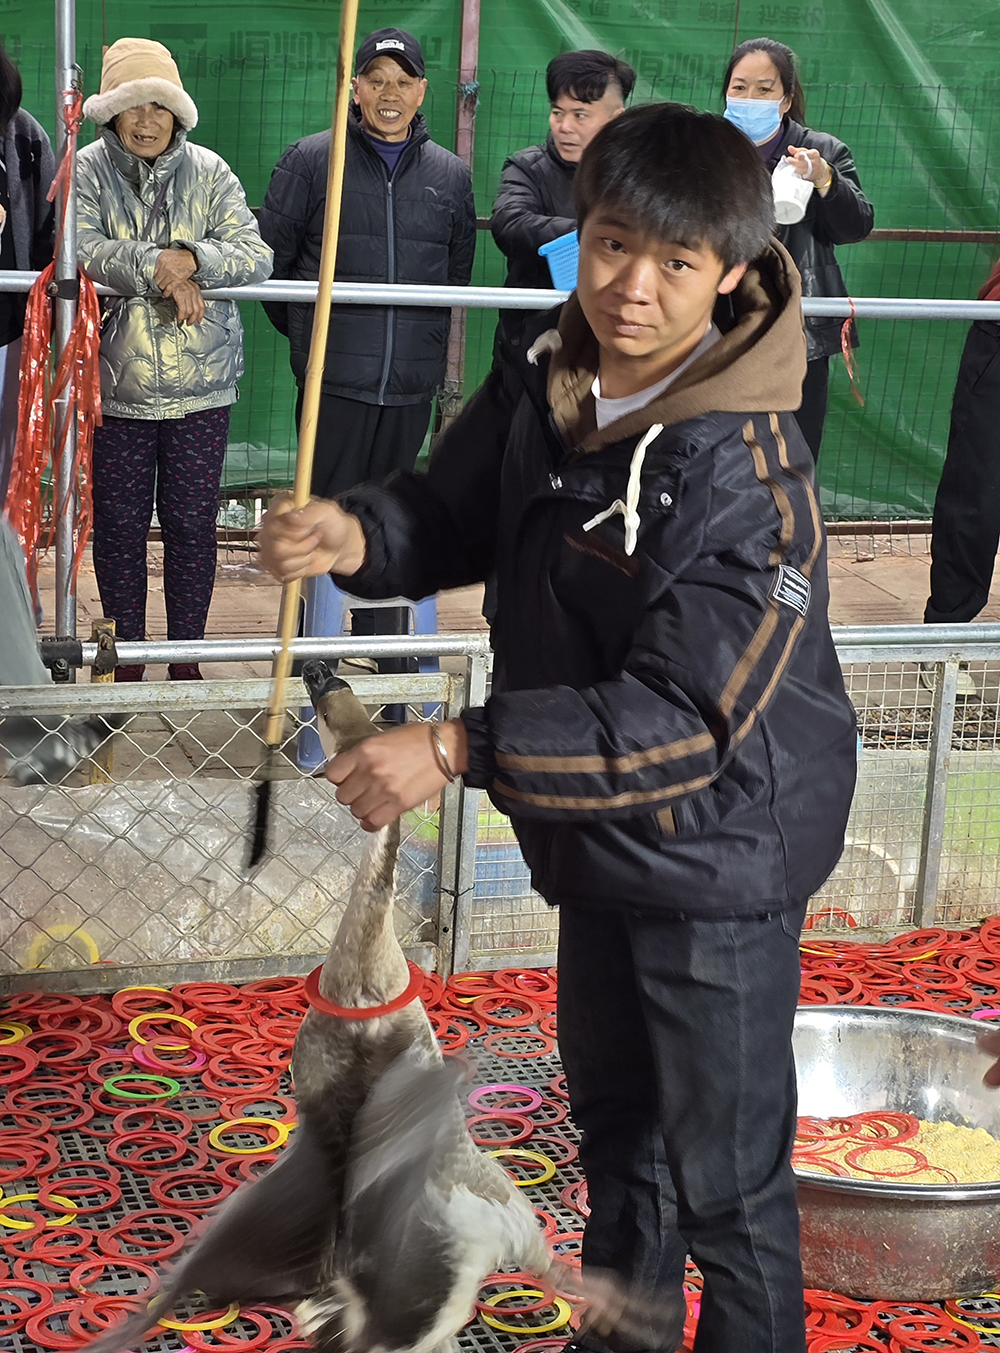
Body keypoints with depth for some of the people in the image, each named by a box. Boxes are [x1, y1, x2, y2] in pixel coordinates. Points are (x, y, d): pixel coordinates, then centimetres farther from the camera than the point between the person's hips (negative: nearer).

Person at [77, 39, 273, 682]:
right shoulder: (88, 171, 0)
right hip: (115, 386, 0)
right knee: (119, 525, 7)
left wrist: (192, 259, -22)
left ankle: (186, 659, 18)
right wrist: (161, 270, -21)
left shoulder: (209, 172, 2)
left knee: (193, 525, 6)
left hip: (200, 387, 1)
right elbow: (82, 248, -15)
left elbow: (256, 256, -5)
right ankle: (126, 660, 20)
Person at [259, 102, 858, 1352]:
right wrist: (359, 538, -15)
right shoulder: (545, 379, -6)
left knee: (725, 1179, 5)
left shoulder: (748, 476, -30)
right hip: (598, 833, 8)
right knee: (615, 1121, 28)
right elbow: (456, 513, 8)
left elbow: (685, 720, -31)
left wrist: (458, 751, -33)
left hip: (719, 853, -8)